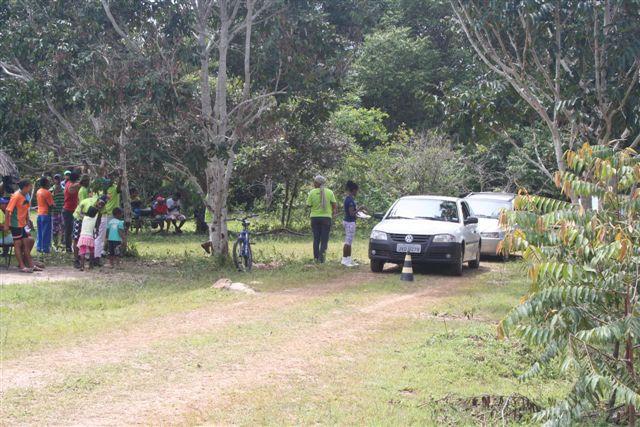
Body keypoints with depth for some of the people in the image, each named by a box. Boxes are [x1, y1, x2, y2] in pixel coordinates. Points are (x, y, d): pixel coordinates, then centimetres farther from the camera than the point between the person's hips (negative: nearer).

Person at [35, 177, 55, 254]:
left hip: (39, 214, 7)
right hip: (46, 214, -7)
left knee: (40, 232, 13)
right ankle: (45, 248, 1)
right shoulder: (47, 192, -16)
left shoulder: (38, 191, 8)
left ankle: (39, 247, 15)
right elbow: (51, 204, -16)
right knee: (46, 232, -1)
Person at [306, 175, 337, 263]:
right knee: (324, 239, 3)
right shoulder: (329, 192, -3)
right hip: (326, 217, 0)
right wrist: (333, 212, 15)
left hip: (315, 217, 0)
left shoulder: (312, 192, -6)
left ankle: (316, 257, 11)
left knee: (316, 239, 11)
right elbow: (335, 205, -2)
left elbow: (309, 205, -2)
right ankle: (321, 257, -10)